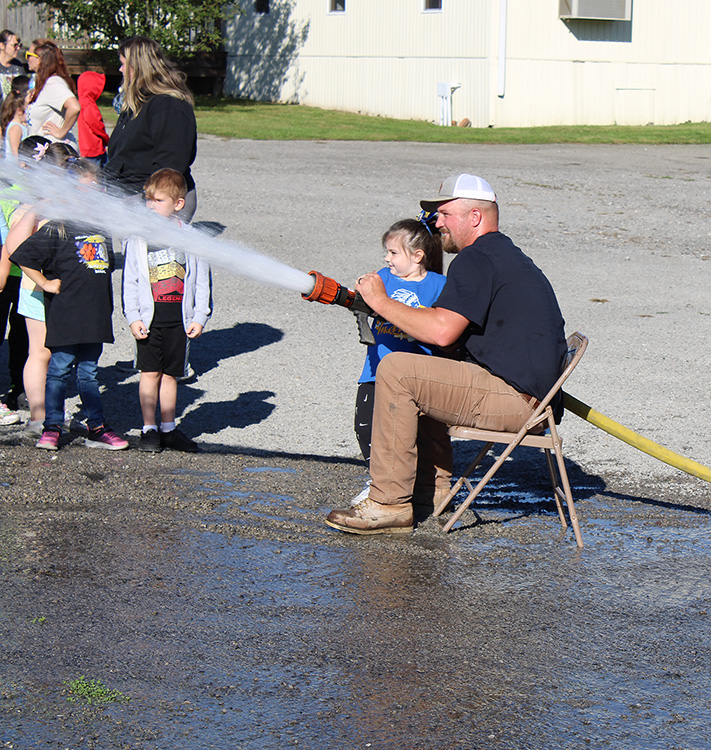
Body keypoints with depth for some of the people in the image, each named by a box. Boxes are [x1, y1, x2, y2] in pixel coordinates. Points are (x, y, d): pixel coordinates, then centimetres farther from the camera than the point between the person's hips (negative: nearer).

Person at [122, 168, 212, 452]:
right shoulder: (138, 239, 1)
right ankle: (149, 429, 8)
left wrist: (200, 317, 1)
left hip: (180, 318, 1)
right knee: (150, 372, 0)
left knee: (170, 374, 8)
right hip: (149, 317, -1)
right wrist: (133, 317, -6)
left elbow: (202, 281, 6)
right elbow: (129, 282, 3)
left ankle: (168, 429, 18)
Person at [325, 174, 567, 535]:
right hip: (529, 393, 11)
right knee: (421, 381, 28)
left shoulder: (476, 260, -11)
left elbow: (441, 331, -20)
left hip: (515, 398, -11)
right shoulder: (509, 257, 23)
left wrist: (381, 302, -8)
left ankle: (389, 504, -16)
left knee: (396, 370, -16)